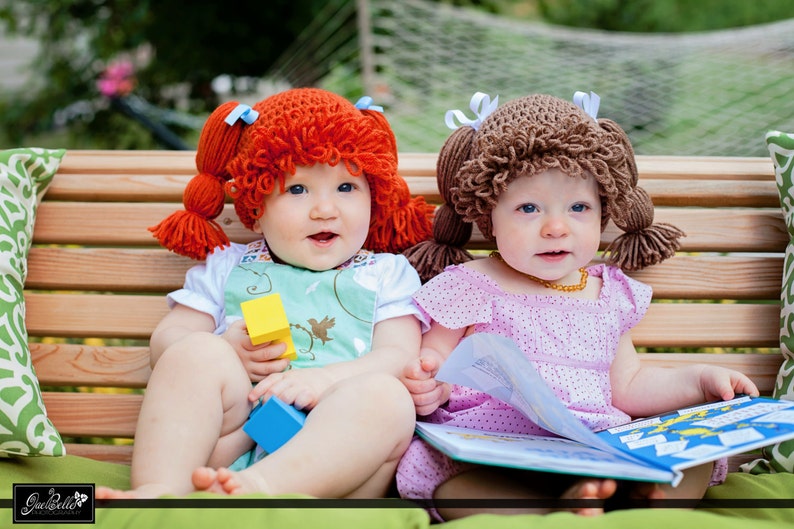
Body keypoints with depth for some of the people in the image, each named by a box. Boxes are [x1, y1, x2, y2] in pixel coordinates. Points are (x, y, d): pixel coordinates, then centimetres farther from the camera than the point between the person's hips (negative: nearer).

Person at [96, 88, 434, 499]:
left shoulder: (387, 274, 19)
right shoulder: (227, 267, 23)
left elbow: (401, 356, 4)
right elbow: (164, 340, 16)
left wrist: (325, 378, -16)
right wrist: (225, 354, -7)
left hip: (336, 451, -1)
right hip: (232, 434, 2)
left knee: (387, 398, -30)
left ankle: (261, 486, -50)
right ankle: (158, 492, -38)